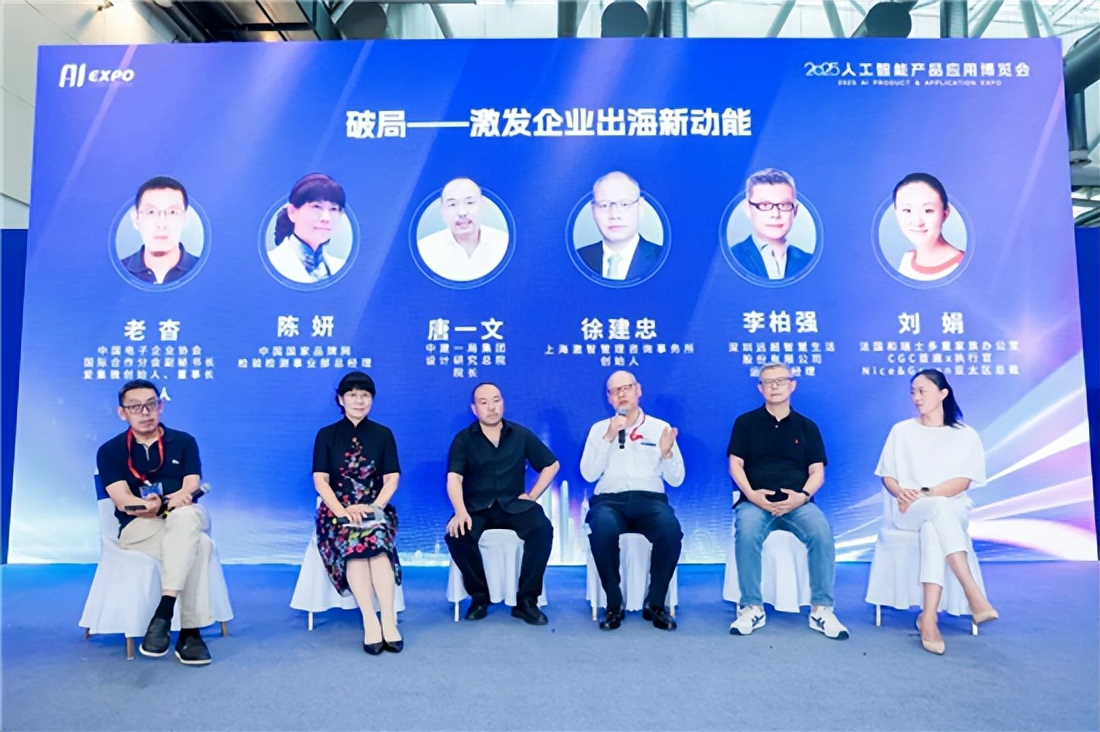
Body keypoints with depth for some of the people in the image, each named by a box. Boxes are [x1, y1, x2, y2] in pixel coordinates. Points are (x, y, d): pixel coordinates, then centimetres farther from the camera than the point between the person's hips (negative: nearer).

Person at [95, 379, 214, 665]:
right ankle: (190, 633, -33)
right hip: (138, 528, -2)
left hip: (187, 518, 2)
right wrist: (147, 506, -29)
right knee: (198, 545, -35)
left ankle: (163, 612, -37)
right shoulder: (110, 451, 4)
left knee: (184, 517, -39)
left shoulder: (183, 442, 7)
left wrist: (166, 504, -28)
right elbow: (122, 501, -7)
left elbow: (190, 489, -5)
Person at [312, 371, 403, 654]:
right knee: (352, 540, -33)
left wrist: (374, 507, -17)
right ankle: (371, 622, -39)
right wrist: (342, 511, -18)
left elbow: (392, 479, 1)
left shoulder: (383, 434, 8)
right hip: (338, 510, 0)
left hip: (375, 508, 0)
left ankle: (388, 620, -38)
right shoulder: (326, 435, 7)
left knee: (376, 538, -33)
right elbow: (320, 480, -2)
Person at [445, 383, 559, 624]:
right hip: (476, 507, -1)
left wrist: (532, 495, 3)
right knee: (456, 534, -31)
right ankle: (479, 596, -6)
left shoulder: (521, 434, 7)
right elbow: (454, 478, -11)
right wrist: (460, 512, -29)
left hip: (514, 505, 1)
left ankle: (526, 599, -13)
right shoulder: (463, 439, 3)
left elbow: (551, 464, 14)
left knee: (543, 530, -28)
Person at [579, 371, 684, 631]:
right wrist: (609, 437, -8)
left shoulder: (660, 427, 12)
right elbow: (589, 474, 0)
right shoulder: (599, 429, 13)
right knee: (603, 529, -35)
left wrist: (666, 453, -12)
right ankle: (613, 604, -16)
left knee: (671, 530, -33)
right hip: (609, 499, 0)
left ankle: (655, 603, -12)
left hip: (650, 499, 1)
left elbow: (675, 480, 8)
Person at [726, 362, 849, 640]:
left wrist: (802, 495, -12)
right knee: (747, 534, -34)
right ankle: (752, 608, -21)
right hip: (755, 501, -1)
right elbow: (735, 465, 4)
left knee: (822, 533, -30)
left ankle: (821, 609, -16)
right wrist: (751, 494, -14)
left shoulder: (807, 426, 14)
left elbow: (817, 471, 9)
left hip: (797, 502, 1)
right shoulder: (746, 422, 10)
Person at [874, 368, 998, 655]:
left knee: (932, 529, -38)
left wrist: (924, 495, -17)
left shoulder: (965, 435, 9)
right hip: (909, 512, 0)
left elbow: (963, 482, -4)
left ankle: (928, 617, -45)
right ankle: (974, 596, -45)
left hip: (953, 510, 0)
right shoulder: (902, 431, 12)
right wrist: (902, 493, -14)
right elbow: (887, 476, 9)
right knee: (939, 507, -38)